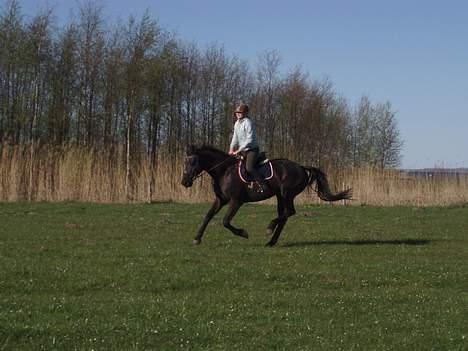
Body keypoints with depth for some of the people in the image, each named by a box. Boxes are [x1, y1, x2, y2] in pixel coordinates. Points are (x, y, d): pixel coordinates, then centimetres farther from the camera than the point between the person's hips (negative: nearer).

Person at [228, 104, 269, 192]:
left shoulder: (248, 123, -16)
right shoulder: (237, 124, 11)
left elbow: (250, 139, -21)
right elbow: (235, 138, 19)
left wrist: (239, 150, -22)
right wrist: (232, 149, 3)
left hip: (252, 149, -10)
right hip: (243, 150, 10)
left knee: (249, 168, -29)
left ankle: (264, 186, -29)